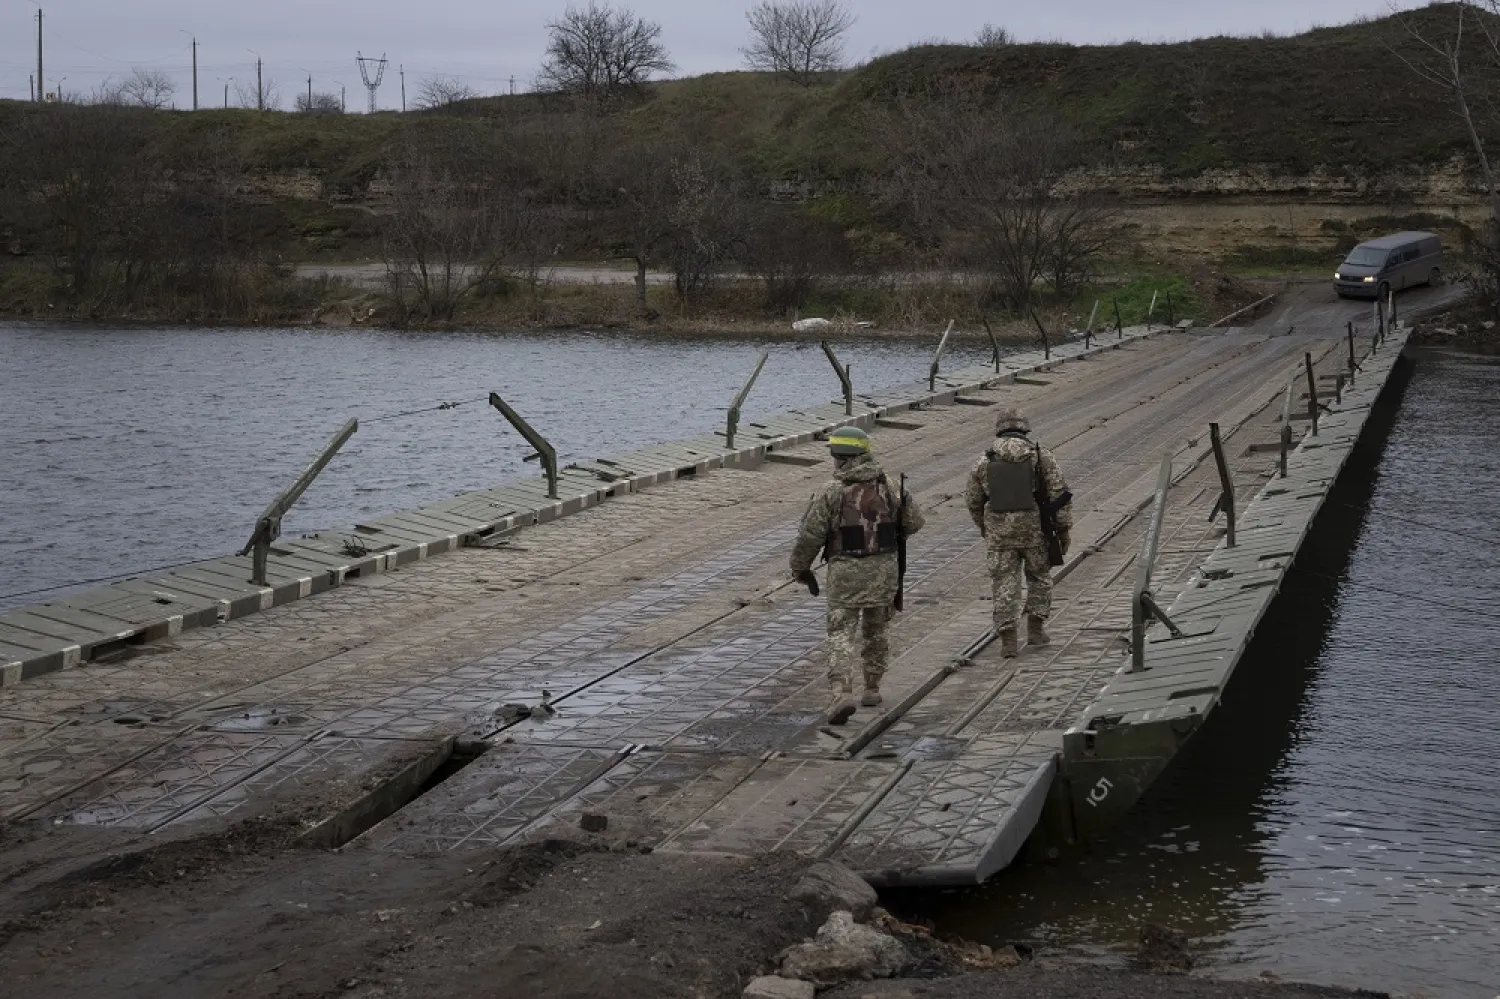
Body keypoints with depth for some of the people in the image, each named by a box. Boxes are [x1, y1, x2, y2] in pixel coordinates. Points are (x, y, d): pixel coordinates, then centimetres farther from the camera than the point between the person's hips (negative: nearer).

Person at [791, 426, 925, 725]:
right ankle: (872, 689, 29)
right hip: (884, 570, 4)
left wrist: (801, 568, 5)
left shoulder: (831, 493, -11)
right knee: (874, 631, 22)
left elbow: (809, 536, -10)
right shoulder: (887, 488, 1)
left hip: (846, 574, -4)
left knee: (842, 636, -2)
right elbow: (913, 522, 11)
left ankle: (841, 695, -20)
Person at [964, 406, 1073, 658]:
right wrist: (1064, 529, 2)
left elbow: (972, 500, 13)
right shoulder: (1040, 455, 0)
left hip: (999, 532, 0)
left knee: (1005, 584, 5)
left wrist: (984, 527, 29)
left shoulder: (985, 461, 5)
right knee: (1039, 578, 20)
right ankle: (1036, 629, 20)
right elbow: (1059, 493, -4)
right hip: (1034, 529, 0)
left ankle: (1008, 639, -2)